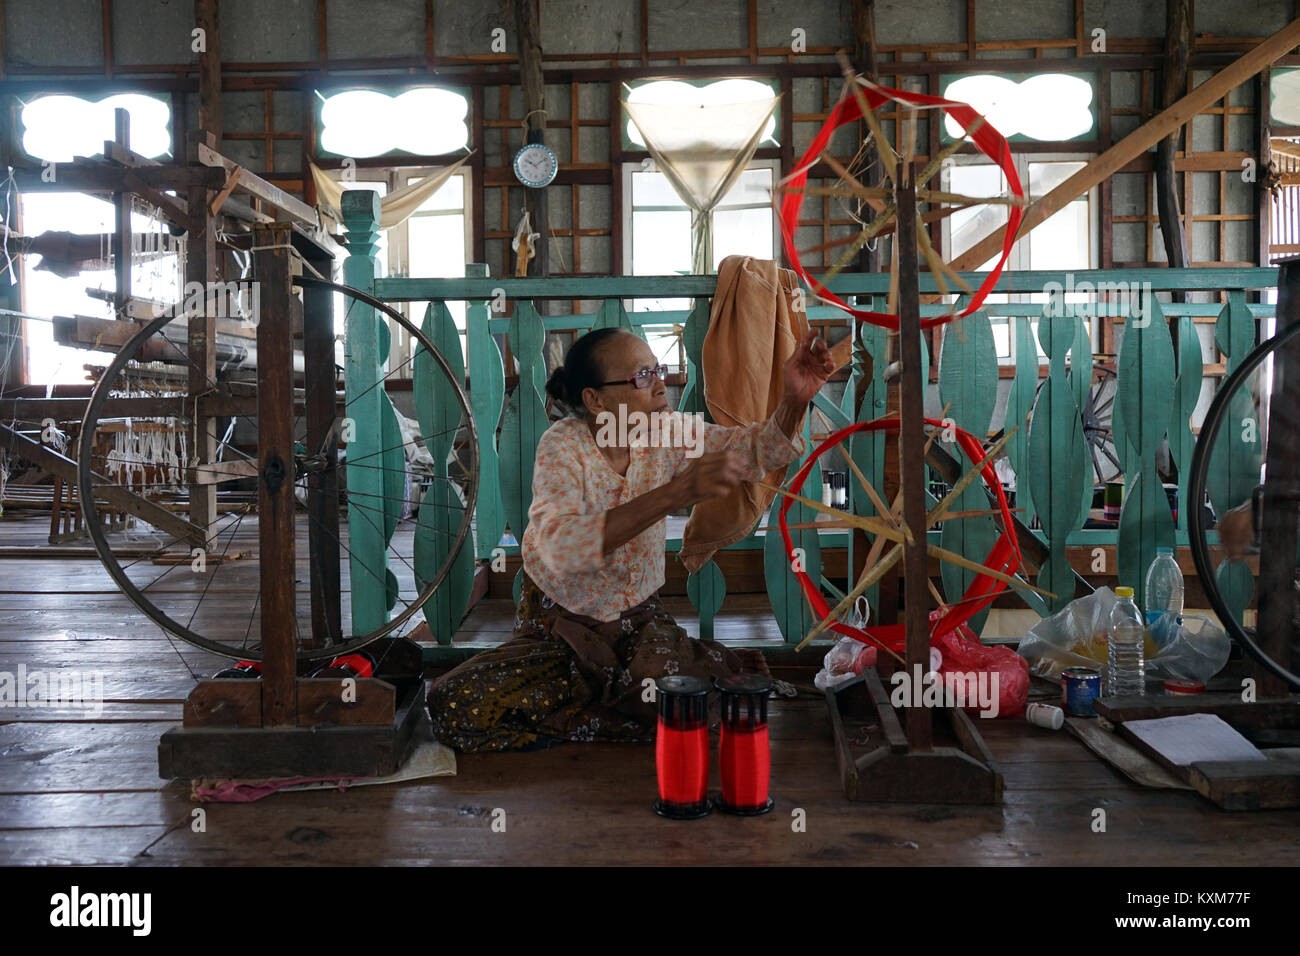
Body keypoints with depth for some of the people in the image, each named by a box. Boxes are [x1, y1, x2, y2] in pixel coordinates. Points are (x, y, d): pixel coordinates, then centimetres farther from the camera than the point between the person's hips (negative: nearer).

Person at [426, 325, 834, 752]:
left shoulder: (667, 432, -8)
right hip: (560, 624, -2)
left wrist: (795, 397, -29)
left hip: (638, 618, 2)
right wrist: (676, 492, -49)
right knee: (453, 707, -21)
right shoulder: (563, 447, -23)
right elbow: (562, 548, -40)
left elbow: (756, 449, -7)